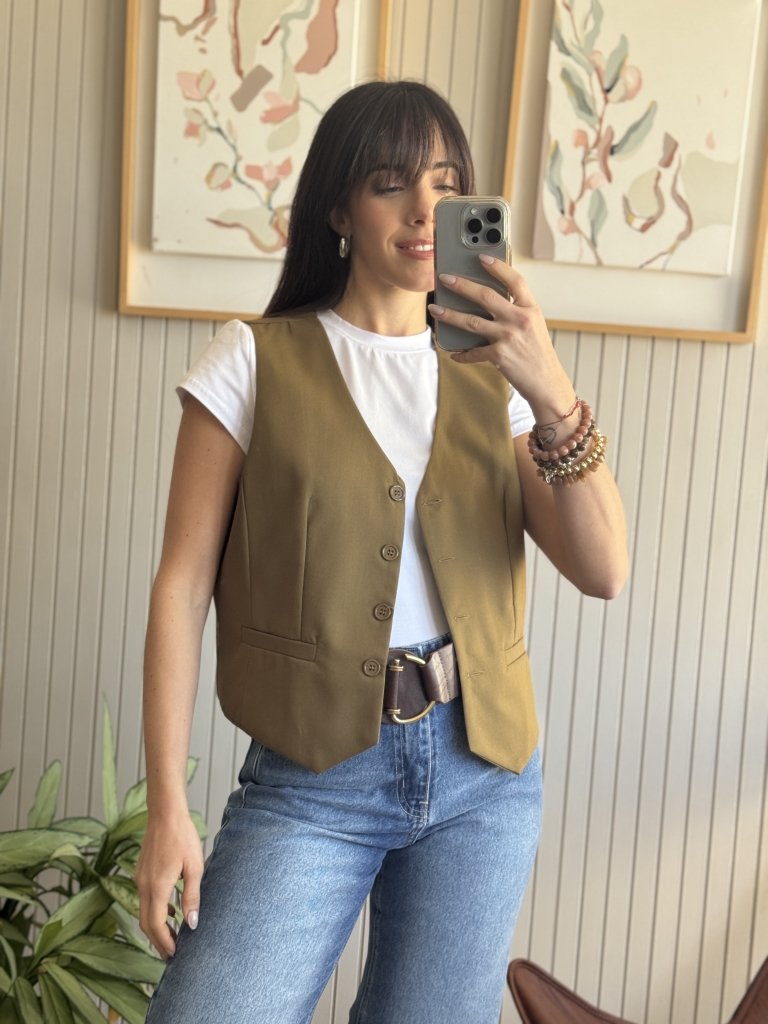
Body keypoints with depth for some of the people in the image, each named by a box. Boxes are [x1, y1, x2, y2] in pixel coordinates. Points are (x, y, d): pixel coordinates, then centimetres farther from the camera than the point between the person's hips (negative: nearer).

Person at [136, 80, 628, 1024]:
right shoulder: (256, 363, -1)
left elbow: (604, 572, -3)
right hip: (311, 777, -3)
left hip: (484, 773, 3)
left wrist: (553, 395, -18)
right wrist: (167, 807, -10)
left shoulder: (489, 377, 8)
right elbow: (182, 585, -5)